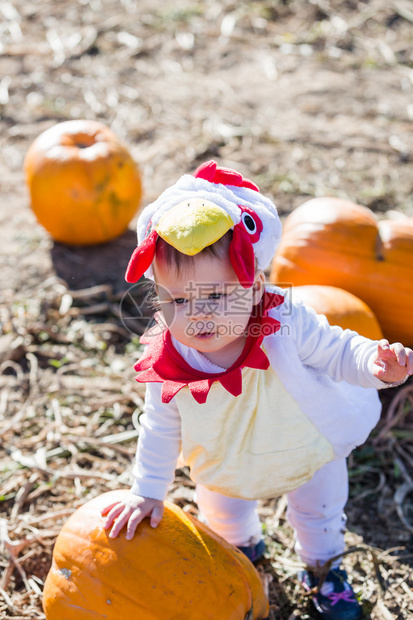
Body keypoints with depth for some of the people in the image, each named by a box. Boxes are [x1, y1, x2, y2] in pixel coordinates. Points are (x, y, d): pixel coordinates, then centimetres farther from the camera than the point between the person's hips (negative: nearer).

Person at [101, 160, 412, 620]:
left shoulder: (287, 327, -39)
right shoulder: (167, 365, -31)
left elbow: (337, 352, -26)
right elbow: (160, 431, -16)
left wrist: (375, 365, -48)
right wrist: (147, 493, -9)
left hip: (306, 451, -1)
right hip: (228, 467, 2)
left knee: (319, 517, 24)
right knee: (222, 516, 30)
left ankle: (322, 569, 58)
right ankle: (244, 547, 67)